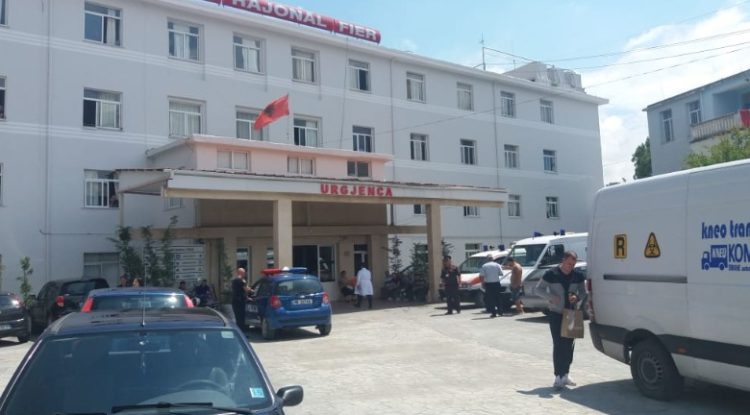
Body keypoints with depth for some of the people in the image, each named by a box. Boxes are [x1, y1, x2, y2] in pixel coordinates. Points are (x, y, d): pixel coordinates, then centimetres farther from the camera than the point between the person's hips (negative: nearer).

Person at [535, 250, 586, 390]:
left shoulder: (578, 275, 0)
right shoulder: (551, 274, -10)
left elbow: (583, 292, 10)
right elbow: (538, 289, -4)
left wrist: (577, 297, -13)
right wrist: (552, 297, -20)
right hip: (556, 314, -4)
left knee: (569, 345, 9)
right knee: (558, 345, -5)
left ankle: (566, 374, 23)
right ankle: (558, 377, -1)